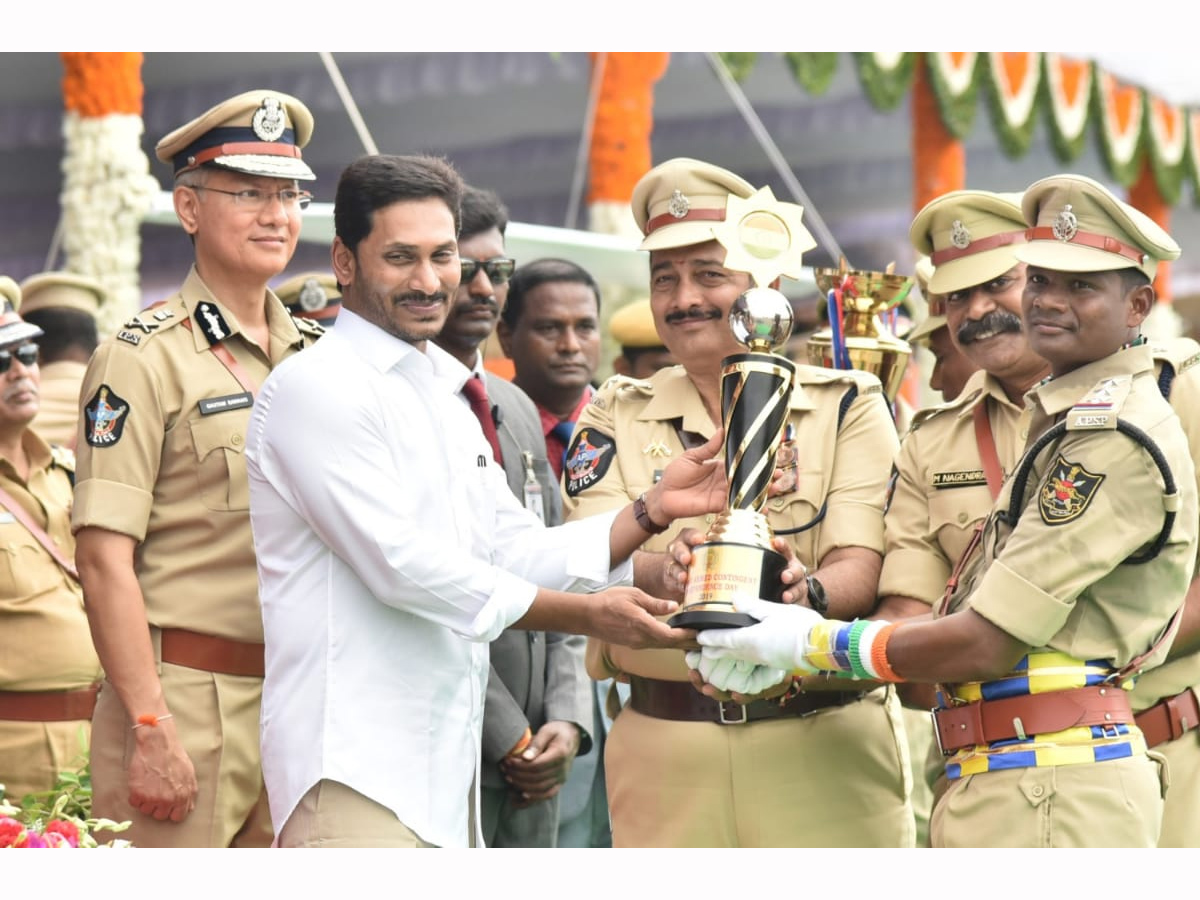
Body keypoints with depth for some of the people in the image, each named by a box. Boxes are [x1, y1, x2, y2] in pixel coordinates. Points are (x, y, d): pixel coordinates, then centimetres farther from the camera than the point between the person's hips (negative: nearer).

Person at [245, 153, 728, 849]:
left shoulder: (446, 399, 21)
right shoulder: (318, 387, -9)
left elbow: (518, 552, 17)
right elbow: (399, 563, -16)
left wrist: (653, 510, 3)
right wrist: (591, 616, -16)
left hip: (445, 763, 9)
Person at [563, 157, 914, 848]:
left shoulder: (847, 405, 4)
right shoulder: (617, 418, 10)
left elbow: (861, 570, -8)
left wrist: (800, 596, -31)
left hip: (823, 748, -1)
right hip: (664, 757, 2)